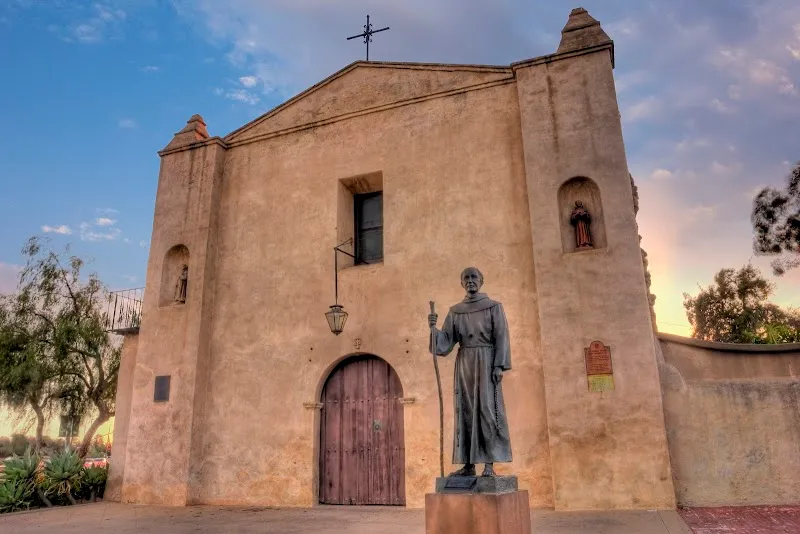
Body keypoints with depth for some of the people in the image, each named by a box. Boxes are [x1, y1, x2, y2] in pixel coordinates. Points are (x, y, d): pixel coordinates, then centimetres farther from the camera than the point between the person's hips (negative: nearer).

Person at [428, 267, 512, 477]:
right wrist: (434, 327, -14)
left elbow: (501, 338, -3)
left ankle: (489, 465, -4)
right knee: (465, 411, 2)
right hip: (464, 364, 4)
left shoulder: (494, 307, 3)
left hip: (486, 362, -3)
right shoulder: (455, 311, 12)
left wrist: (499, 366, -14)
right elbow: (446, 342, 5)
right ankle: (468, 465, 6)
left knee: (487, 409, -7)